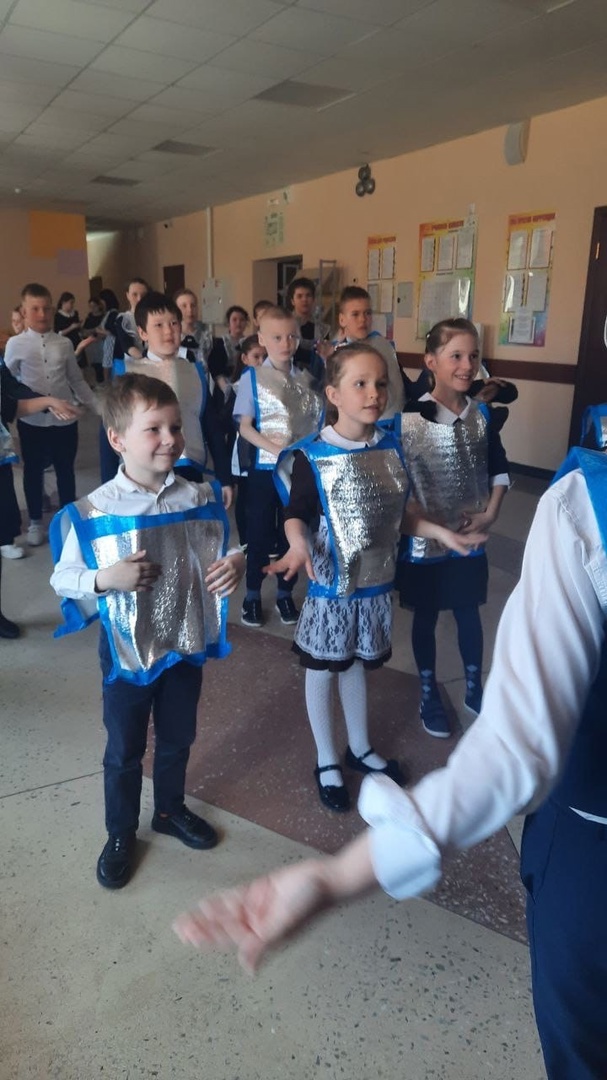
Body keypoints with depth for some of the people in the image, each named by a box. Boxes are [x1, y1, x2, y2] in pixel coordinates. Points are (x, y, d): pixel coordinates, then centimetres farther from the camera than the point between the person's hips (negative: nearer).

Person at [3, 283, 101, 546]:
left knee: (65, 470, 14)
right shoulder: (15, 345, -3)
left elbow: (77, 380, 8)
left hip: (64, 419, 1)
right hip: (32, 421, -1)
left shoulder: (64, 344, 1)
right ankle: (36, 522, 31)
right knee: (33, 471, 12)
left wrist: (98, 407, 5)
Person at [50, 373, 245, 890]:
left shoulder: (201, 498, -8)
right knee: (125, 751, 16)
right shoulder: (94, 511, -17)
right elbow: (63, 579, -10)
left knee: (178, 739, 23)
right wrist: (105, 579, -28)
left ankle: (171, 809, 50)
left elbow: (222, 555, 5)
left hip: (186, 643, 3)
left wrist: (237, 564, -18)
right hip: (128, 651, -3)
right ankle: (120, 834, 40)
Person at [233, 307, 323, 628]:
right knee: (259, 533, 7)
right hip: (264, 467, -2)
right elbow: (244, 426, -9)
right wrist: (275, 448, -19)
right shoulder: (252, 377, -4)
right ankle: (252, 594, 23)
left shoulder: (306, 380, 4)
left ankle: (285, 593, 26)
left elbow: (316, 423, 8)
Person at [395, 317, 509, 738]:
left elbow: (499, 469, 9)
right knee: (426, 617, 14)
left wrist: (490, 514, -4)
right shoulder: (410, 417, -17)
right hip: (425, 539, -4)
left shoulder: (484, 415, -1)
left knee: (469, 613, 18)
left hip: (470, 537, 4)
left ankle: (475, 688, 39)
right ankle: (429, 695, 33)